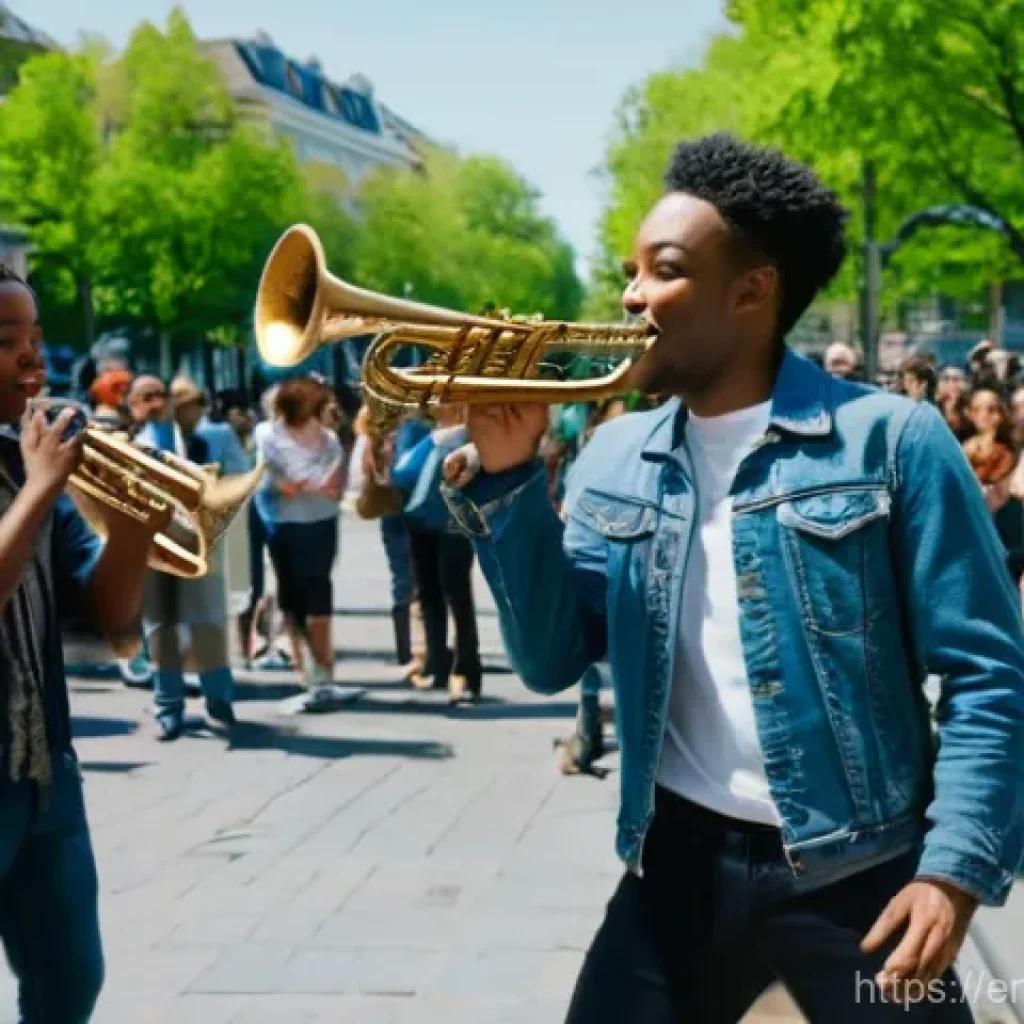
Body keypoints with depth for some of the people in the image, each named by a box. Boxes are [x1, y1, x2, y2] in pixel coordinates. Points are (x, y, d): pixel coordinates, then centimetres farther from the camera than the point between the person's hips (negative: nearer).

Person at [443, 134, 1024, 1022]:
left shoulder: (888, 440, -8)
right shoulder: (615, 460, 6)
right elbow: (552, 662, 1)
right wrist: (507, 478, -8)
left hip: (856, 871, -3)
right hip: (683, 861, 4)